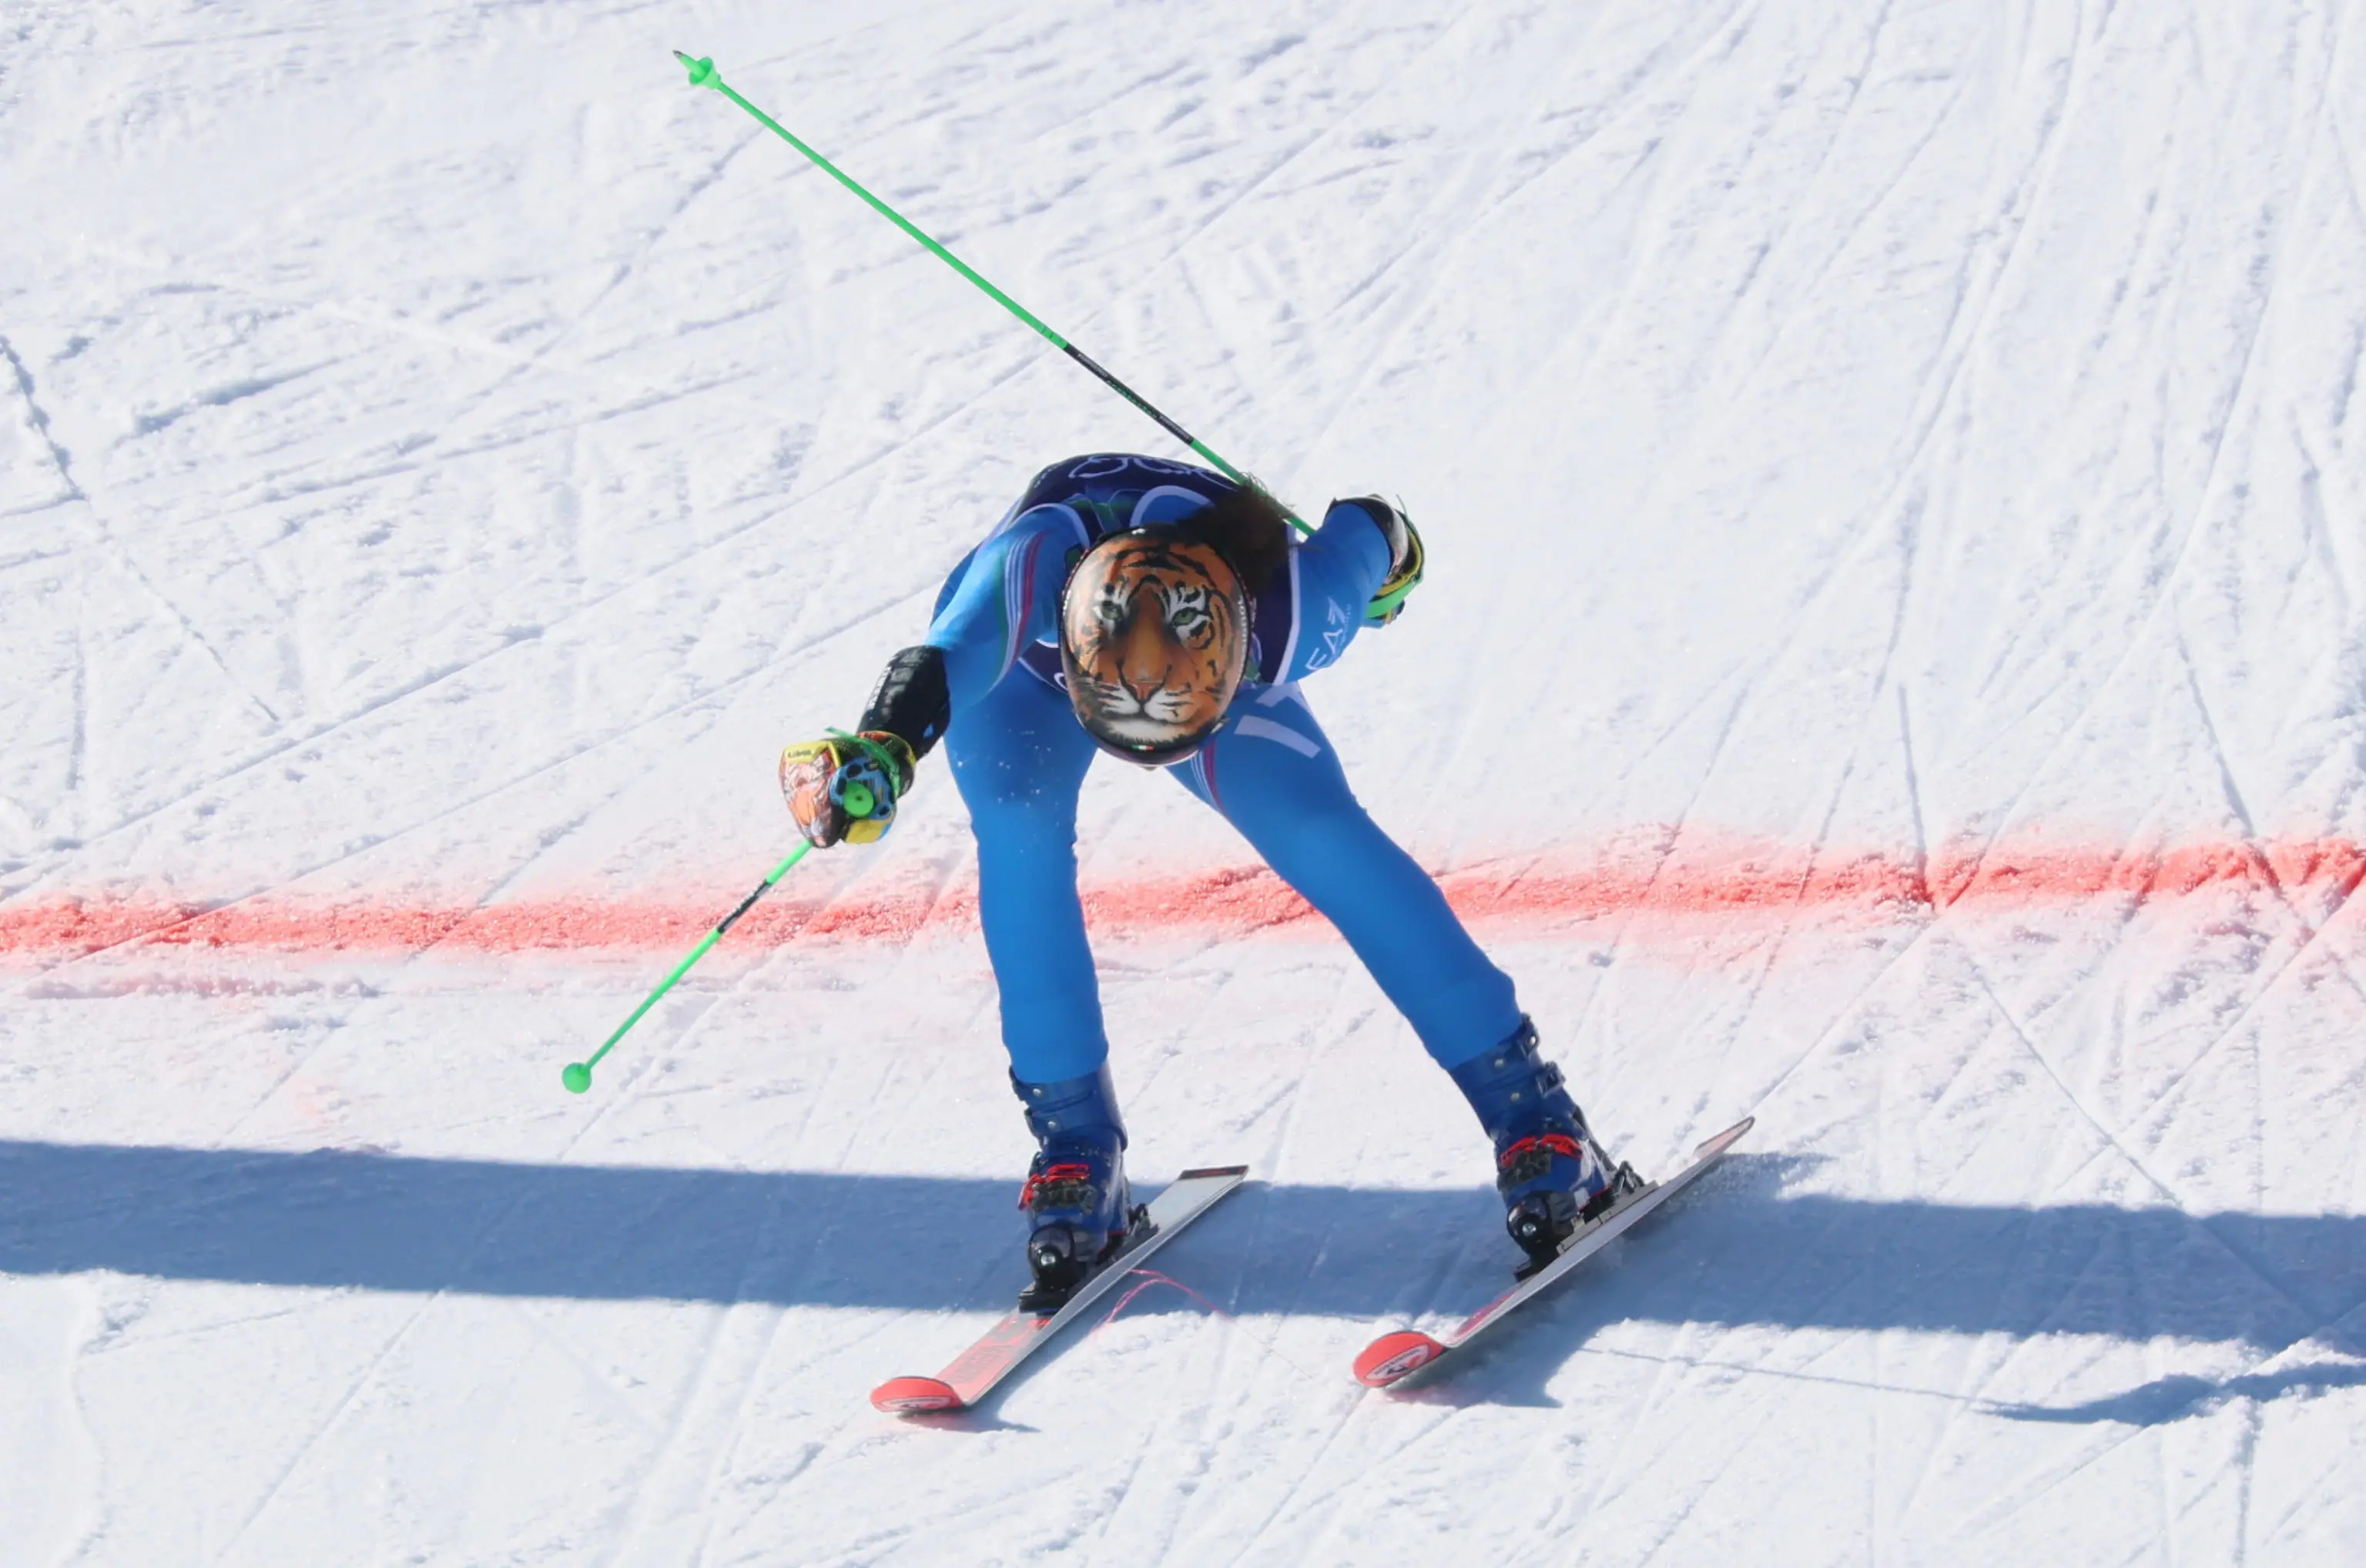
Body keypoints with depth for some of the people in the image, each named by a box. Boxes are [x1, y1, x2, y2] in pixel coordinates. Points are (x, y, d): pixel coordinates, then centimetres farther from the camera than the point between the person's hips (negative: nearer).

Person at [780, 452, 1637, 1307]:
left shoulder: (1292, 618, -39)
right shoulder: (1032, 570, -47)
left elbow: (1365, 531, -16)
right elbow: (952, 653, -69)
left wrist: (1390, 546, 9)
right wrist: (881, 744, -90)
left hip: (1220, 655, 1)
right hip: (1023, 667, -1)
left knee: (1318, 831, -18)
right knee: (1019, 823, -29)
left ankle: (1524, 1106, -8)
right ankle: (1074, 1142, -16)